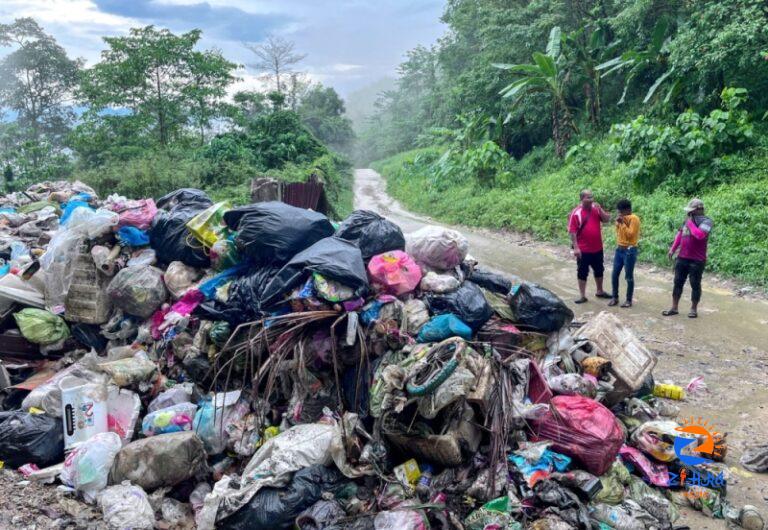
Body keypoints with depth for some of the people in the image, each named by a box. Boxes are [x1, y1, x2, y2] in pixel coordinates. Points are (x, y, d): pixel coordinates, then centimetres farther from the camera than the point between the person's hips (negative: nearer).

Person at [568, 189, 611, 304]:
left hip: (597, 248, 5)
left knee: (599, 270, 18)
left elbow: (607, 220, 0)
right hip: (583, 249, -5)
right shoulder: (576, 212, -13)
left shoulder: (596, 208, 3)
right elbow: (572, 231, -14)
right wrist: (575, 247, -19)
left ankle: (600, 291, 35)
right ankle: (583, 296, 11)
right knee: (582, 272, 3)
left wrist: (600, 209, -15)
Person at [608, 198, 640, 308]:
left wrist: (623, 223, -16)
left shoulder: (634, 219, -12)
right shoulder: (622, 218, 11)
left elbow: (630, 234, -18)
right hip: (619, 249, 8)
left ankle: (629, 300, 8)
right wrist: (618, 223, 1)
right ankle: (615, 297, 19)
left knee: (629, 277, 0)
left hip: (629, 250, -8)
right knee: (614, 275, 8)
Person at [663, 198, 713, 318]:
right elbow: (680, 234, 20)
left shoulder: (706, 221, -11)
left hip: (697, 260, -7)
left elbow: (700, 235, -30)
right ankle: (674, 308, 16)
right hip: (682, 258, 7)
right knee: (678, 282, 9)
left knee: (695, 285, 3)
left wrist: (690, 223, -18)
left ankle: (694, 309, 14)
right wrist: (673, 249, 15)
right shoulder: (688, 219, 11)